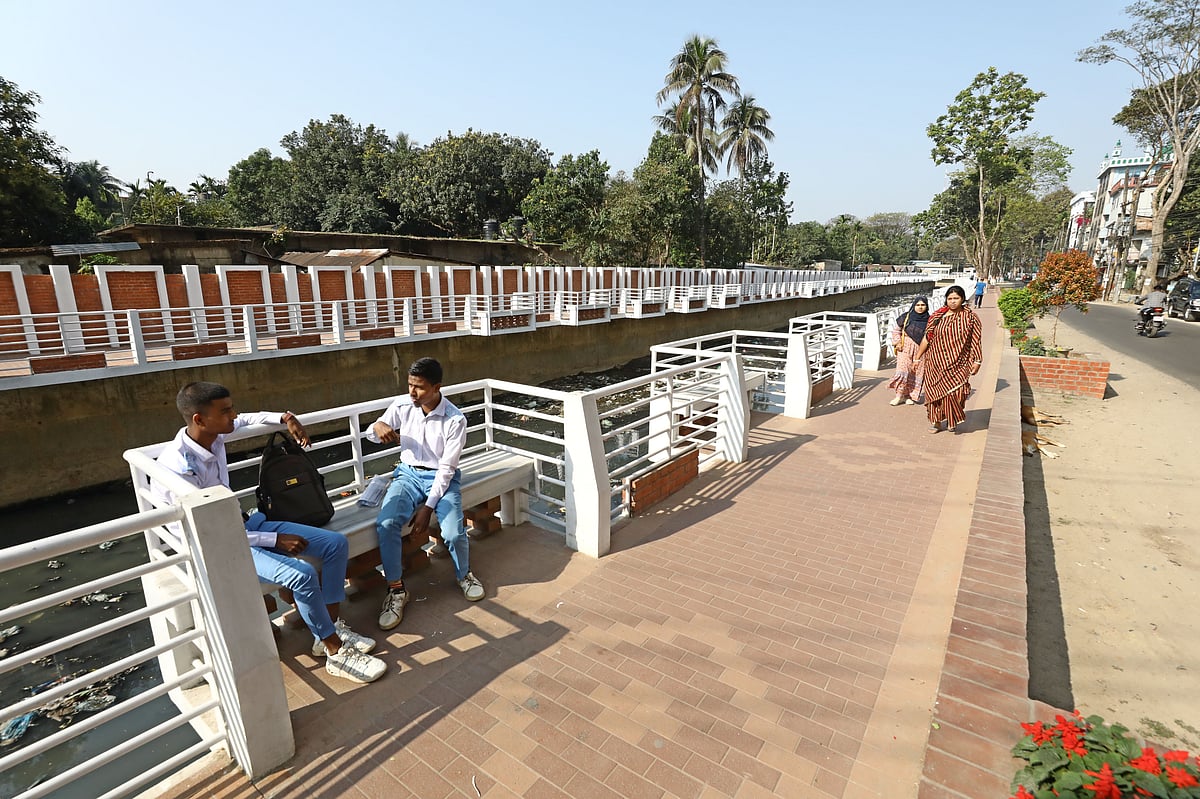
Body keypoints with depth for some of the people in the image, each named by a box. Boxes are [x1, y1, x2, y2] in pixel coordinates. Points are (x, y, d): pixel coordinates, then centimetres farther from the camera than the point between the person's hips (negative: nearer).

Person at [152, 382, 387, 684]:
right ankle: (336, 652, -9)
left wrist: (285, 417, 3)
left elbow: (245, 420, 21)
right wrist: (276, 540, -21)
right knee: (302, 574, -30)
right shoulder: (178, 467, -27)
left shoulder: (213, 436, -5)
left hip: (244, 523, 8)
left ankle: (330, 626, 8)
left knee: (336, 543, -3)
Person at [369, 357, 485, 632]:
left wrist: (428, 507, -18)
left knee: (454, 534, -23)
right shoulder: (401, 406, -7)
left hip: (441, 478, -3)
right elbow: (370, 435, 7)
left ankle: (464, 574, 13)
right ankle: (396, 589, -2)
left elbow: (446, 468, -15)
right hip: (408, 474, 3)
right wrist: (378, 427, -18)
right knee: (386, 524, -25)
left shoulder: (455, 420, -18)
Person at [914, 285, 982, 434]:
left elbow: (975, 341, 2)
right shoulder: (937, 316, 2)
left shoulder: (970, 317, 0)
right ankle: (936, 421, 21)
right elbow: (927, 338, 4)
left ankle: (953, 420, 16)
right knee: (936, 391, 5)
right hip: (937, 362, 1)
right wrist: (917, 358, 4)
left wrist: (977, 361, -1)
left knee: (956, 391, -8)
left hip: (958, 364, -1)